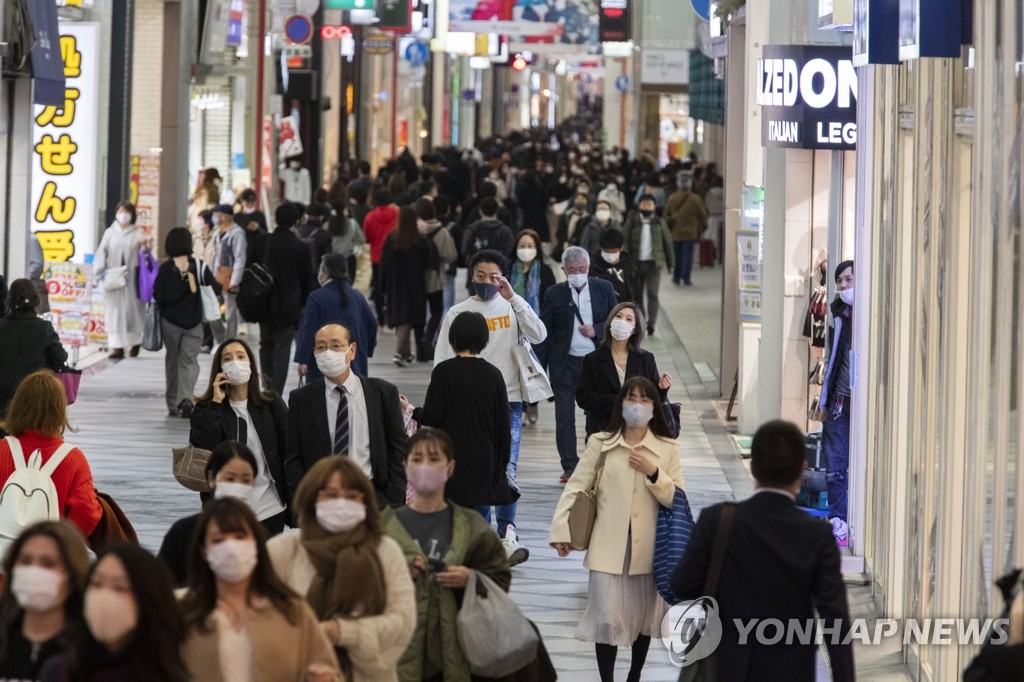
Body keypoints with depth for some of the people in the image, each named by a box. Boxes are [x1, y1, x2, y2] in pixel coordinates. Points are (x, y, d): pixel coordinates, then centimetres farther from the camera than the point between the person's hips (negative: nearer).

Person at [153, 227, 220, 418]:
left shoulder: (165, 269, -9)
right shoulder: (199, 266, -7)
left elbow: (157, 296, -12)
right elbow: (215, 288, -6)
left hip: (170, 321, 0)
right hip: (193, 321, 0)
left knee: (172, 360, 14)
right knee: (189, 360, 2)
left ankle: (173, 404, 18)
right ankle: (186, 397, -20)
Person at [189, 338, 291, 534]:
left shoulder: (272, 404, 3)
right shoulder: (206, 408, 2)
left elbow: (288, 451, 4)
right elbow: (201, 447, -15)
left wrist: (293, 503, 1)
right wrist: (216, 403, -13)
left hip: (270, 509, 1)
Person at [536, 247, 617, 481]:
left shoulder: (603, 289, 4)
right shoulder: (555, 294, 1)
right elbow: (544, 332, 1)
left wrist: (597, 330, -11)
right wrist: (539, 367, -4)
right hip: (565, 363, -1)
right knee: (565, 416, -1)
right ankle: (569, 467, 6)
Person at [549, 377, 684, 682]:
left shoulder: (667, 449, 2)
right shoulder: (601, 443, 0)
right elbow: (574, 487, 0)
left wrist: (654, 474, -14)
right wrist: (560, 530, -8)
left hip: (648, 548, 2)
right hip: (609, 547, -2)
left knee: (644, 616, 14)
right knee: (608, 617, -7)